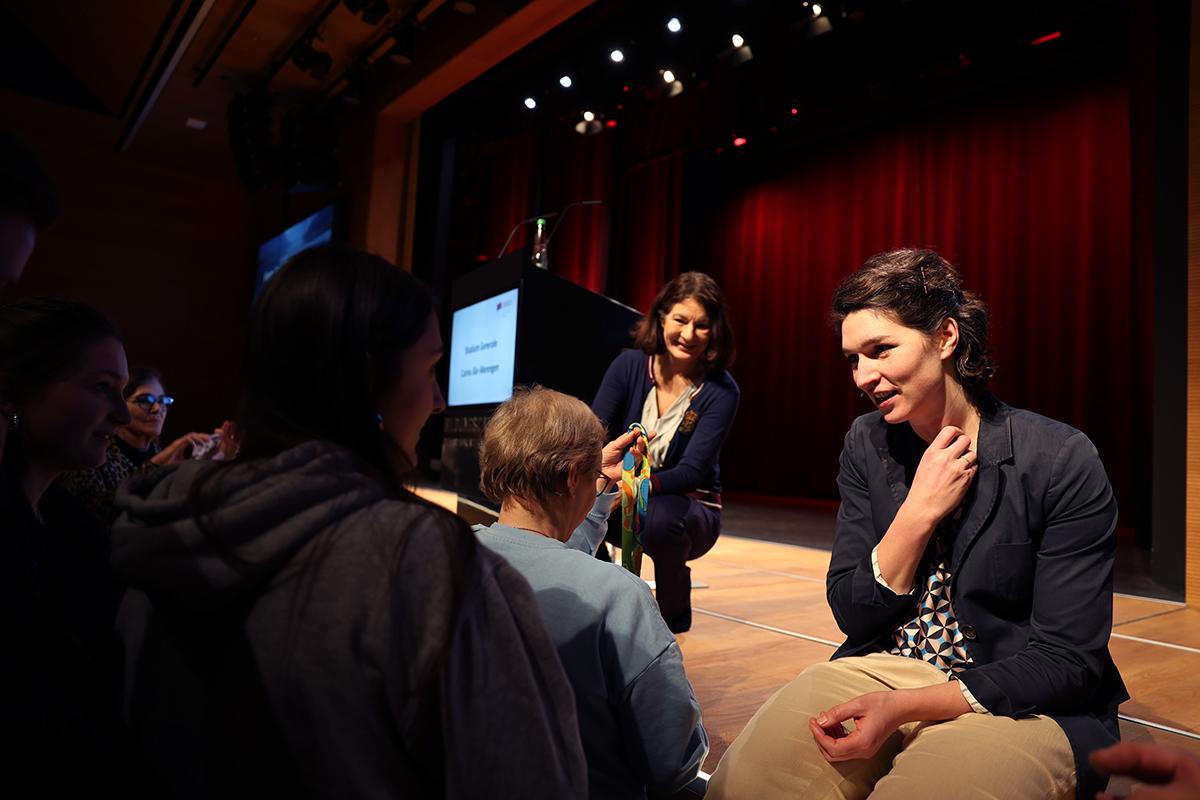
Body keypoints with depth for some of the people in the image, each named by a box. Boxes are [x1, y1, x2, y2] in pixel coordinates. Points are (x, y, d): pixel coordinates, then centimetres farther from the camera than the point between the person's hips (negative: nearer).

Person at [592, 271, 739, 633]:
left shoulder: (720, 392, -14)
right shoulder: (630, 365, -7)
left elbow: (692, 471, -21)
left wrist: (644, 484, -42)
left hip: (686, 505, -2)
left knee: (661, 519, -36)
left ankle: (674, 608, -4)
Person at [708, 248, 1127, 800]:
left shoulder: (1062, 461, -13)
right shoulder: (868, 445, 0)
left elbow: (1068, 661, -11)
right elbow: (852, 615, -1)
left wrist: (903, 707, -22)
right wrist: (920, 510, -16)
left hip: (1020, 705, -2)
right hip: (880, 669, 3)